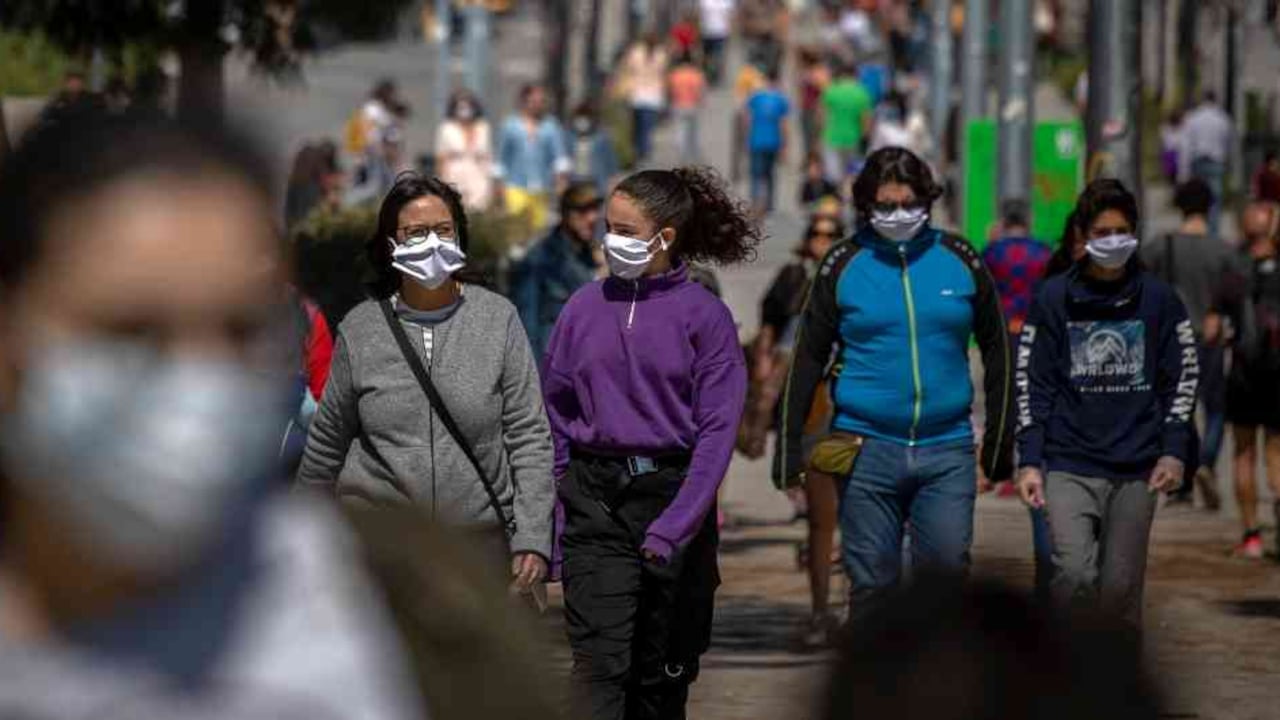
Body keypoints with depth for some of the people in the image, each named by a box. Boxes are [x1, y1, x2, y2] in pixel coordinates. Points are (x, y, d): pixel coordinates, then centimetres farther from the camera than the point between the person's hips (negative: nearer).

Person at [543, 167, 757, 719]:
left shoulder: (704, 316, -4)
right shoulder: (586, 307, 4)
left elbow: (716, 430, -8)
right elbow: (553, 410, 8)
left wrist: (675, 525, -15)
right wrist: (552, 506, 0)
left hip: (671, 491, -1)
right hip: (594, 498, 1)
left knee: (663, 671, 9)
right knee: (599, 662, -11)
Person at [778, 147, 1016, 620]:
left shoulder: (960, 261, 5)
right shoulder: (844, 265, 2)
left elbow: (997, 352, 12)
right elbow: (809, 359, 6)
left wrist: (999, 446, 10)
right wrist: (789, 451, 2)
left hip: (947, 451, 1)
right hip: (868, 450, -1)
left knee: (946, 571, -6)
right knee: (873, 585, 2)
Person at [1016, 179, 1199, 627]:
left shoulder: (1157, 299, 6)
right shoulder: (1054, 299, 4)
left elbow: (1183, 377, 9)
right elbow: (1032, 383, 5)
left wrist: (1174, 452, -2)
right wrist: (1029, 462, -2)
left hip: (1136, 471, 1)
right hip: (1068, 467, -1)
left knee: (1121, 588, 3)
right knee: (1074, 574, -18)